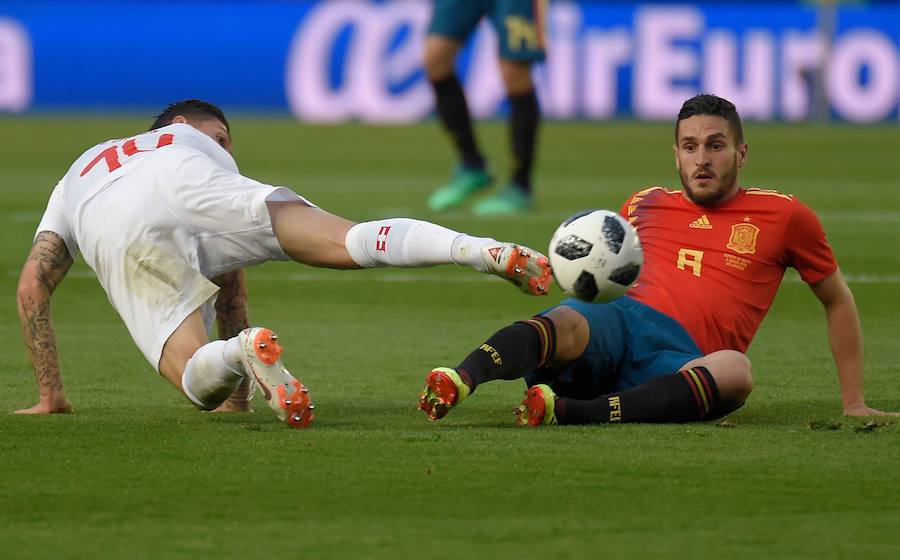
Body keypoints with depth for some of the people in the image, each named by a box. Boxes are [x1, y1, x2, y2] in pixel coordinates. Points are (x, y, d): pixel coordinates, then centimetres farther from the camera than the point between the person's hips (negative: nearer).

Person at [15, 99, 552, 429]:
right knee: (350, 241, -12)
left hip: (115, 234, 1)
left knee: (201, 384, -2)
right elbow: (232, 285, 41)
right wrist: (241, 398, 44)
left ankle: (241, 352, -37)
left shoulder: (75, 177, 47)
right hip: (182, 186, -1)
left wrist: (51, 397, 38)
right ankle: (485, 251, -34)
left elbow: (32, 287, 35)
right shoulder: (191, 146, 44)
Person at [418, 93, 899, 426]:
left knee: (735, 371, -39)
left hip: (680, 356, -1)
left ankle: (569, 412, -55)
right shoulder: (647, 205, 25)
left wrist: (854, 401, 22)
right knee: (565, 323, -36)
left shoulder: (783, 216, 18)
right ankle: (461, 380, -65)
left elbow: (837, 300, 26)